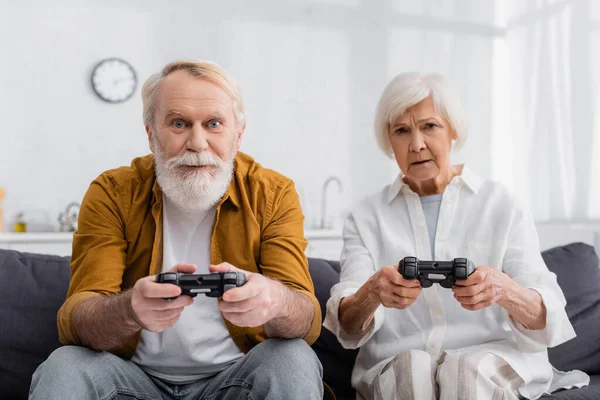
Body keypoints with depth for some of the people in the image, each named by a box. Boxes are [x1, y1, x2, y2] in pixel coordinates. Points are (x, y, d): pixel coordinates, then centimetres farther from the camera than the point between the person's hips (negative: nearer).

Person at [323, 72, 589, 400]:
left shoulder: (500, 205, 5)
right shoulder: (367, 217, 8)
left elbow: (547, 318, -5)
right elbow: (348, 326, -5)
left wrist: (504, 291, -29)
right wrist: (372, 294, -29)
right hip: (396, 369, 1)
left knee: (469, 367, -33)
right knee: (412, 364, -31)